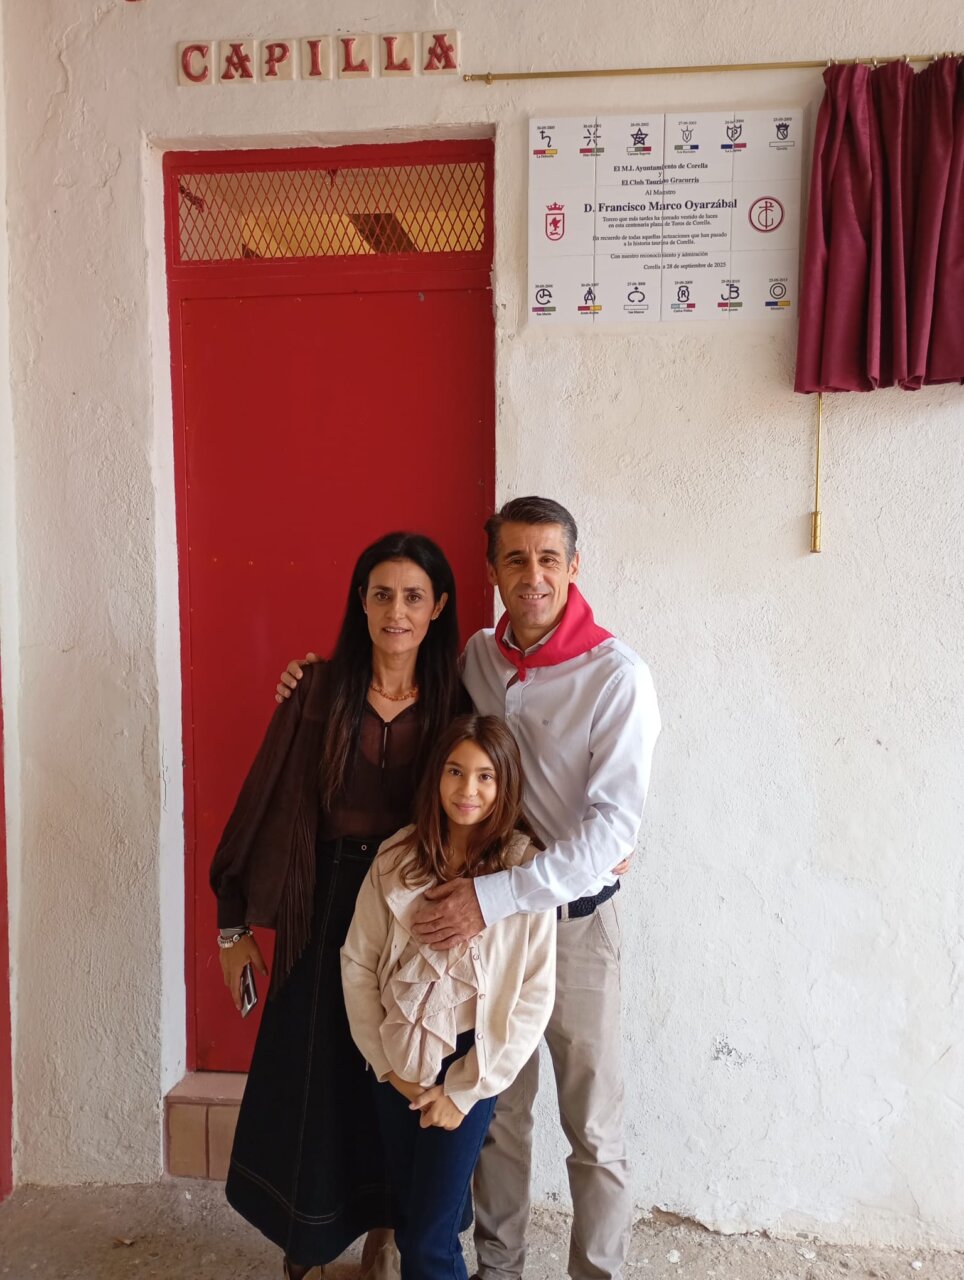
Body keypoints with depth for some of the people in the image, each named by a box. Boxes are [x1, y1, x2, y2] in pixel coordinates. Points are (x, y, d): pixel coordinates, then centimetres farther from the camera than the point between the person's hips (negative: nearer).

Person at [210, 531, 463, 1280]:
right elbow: (266, 803, -5)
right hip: (326, 904, 0)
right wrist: (235, 923, -2)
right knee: (313, 1073, 13)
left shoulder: (454, 703, -5)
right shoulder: (320, 692, -8)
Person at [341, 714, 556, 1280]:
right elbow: (357, 962, 0)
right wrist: (385, 1061, -1)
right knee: (409, 1225, 16)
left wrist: (465, 1089, -10)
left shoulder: (526, 869, -13)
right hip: (397, 1064, 3)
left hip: (469, 1065, -3)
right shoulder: (397, 858, -5)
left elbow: (535, 996, -12)